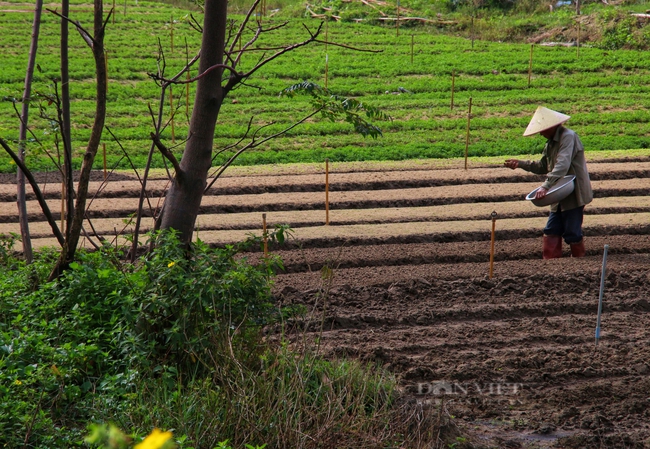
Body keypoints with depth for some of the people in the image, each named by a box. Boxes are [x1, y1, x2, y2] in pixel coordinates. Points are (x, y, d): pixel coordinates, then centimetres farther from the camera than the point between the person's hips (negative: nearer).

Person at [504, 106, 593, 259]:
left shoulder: (568, 137, -17)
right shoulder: (551, 143, 14)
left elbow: (562, 165, -28)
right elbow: (543, 167, 21)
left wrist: (546, 186, -35)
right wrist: (520, 164, 9)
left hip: (574, 195, -9)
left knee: (572, 233, -2)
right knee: (552, 232, 7)